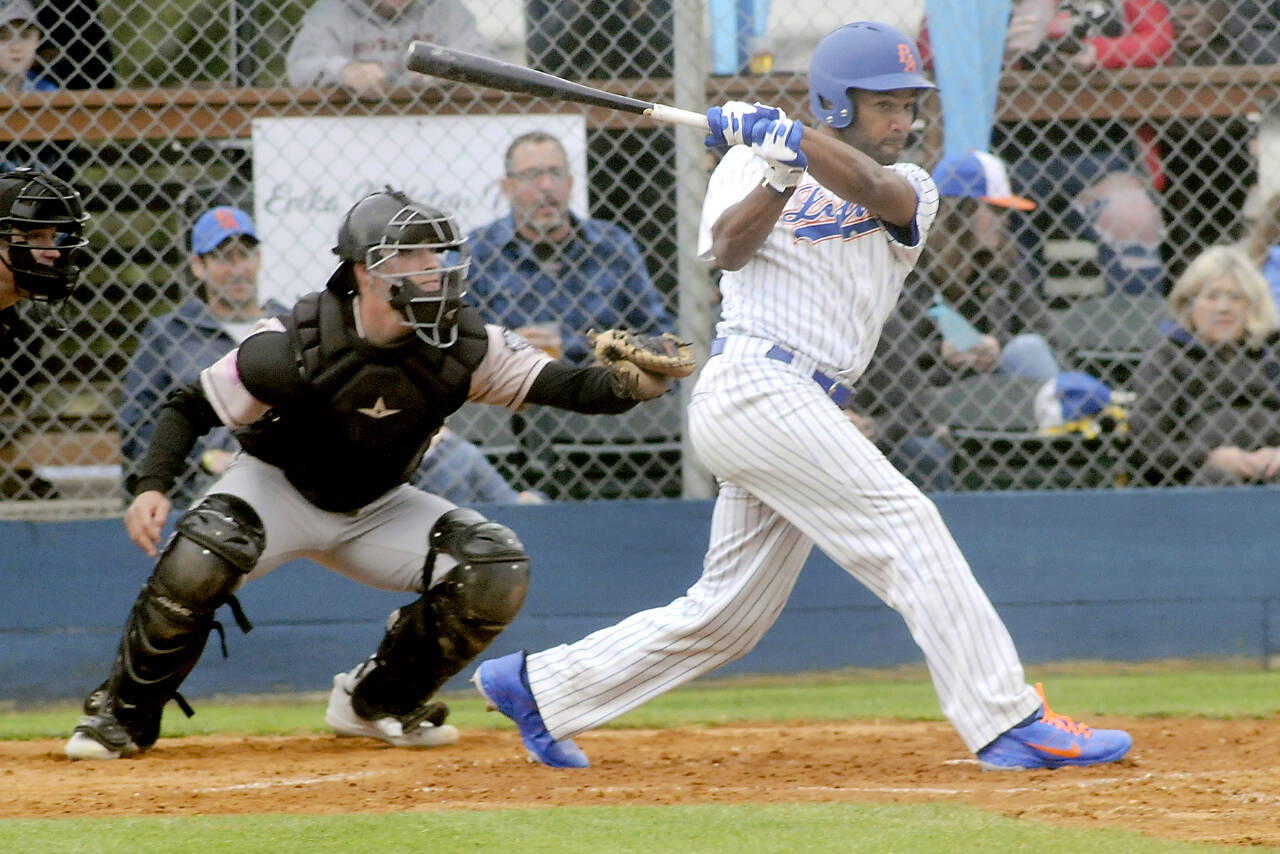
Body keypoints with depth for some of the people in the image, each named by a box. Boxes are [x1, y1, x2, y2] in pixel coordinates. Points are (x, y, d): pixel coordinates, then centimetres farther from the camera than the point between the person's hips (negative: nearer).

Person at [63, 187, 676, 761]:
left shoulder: (461, 345, -18)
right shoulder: (295, 346, -27)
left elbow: (556, 385, -20)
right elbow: (191, 407, -18)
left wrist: (631, 385, -41)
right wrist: (152, 487, -33)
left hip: (376, 510, 4)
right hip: (279, 490, -4)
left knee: (495, 570, -14)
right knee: (201, 557, -35)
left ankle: (377, 704, 7)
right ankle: (122, 714, -12)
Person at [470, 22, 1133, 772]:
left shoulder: (909, 191, 15)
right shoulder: (750, 164, 7)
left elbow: (869, 188, -10)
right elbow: (729, 249, -11)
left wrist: (788, 136, -23)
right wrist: (782, 171, -24)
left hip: (808, 410, 7)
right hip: (755, 388, -7)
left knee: (728, 614, 10)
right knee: (908, 526, -17)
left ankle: (540, 686, 22)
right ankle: (1010, 724, -21)